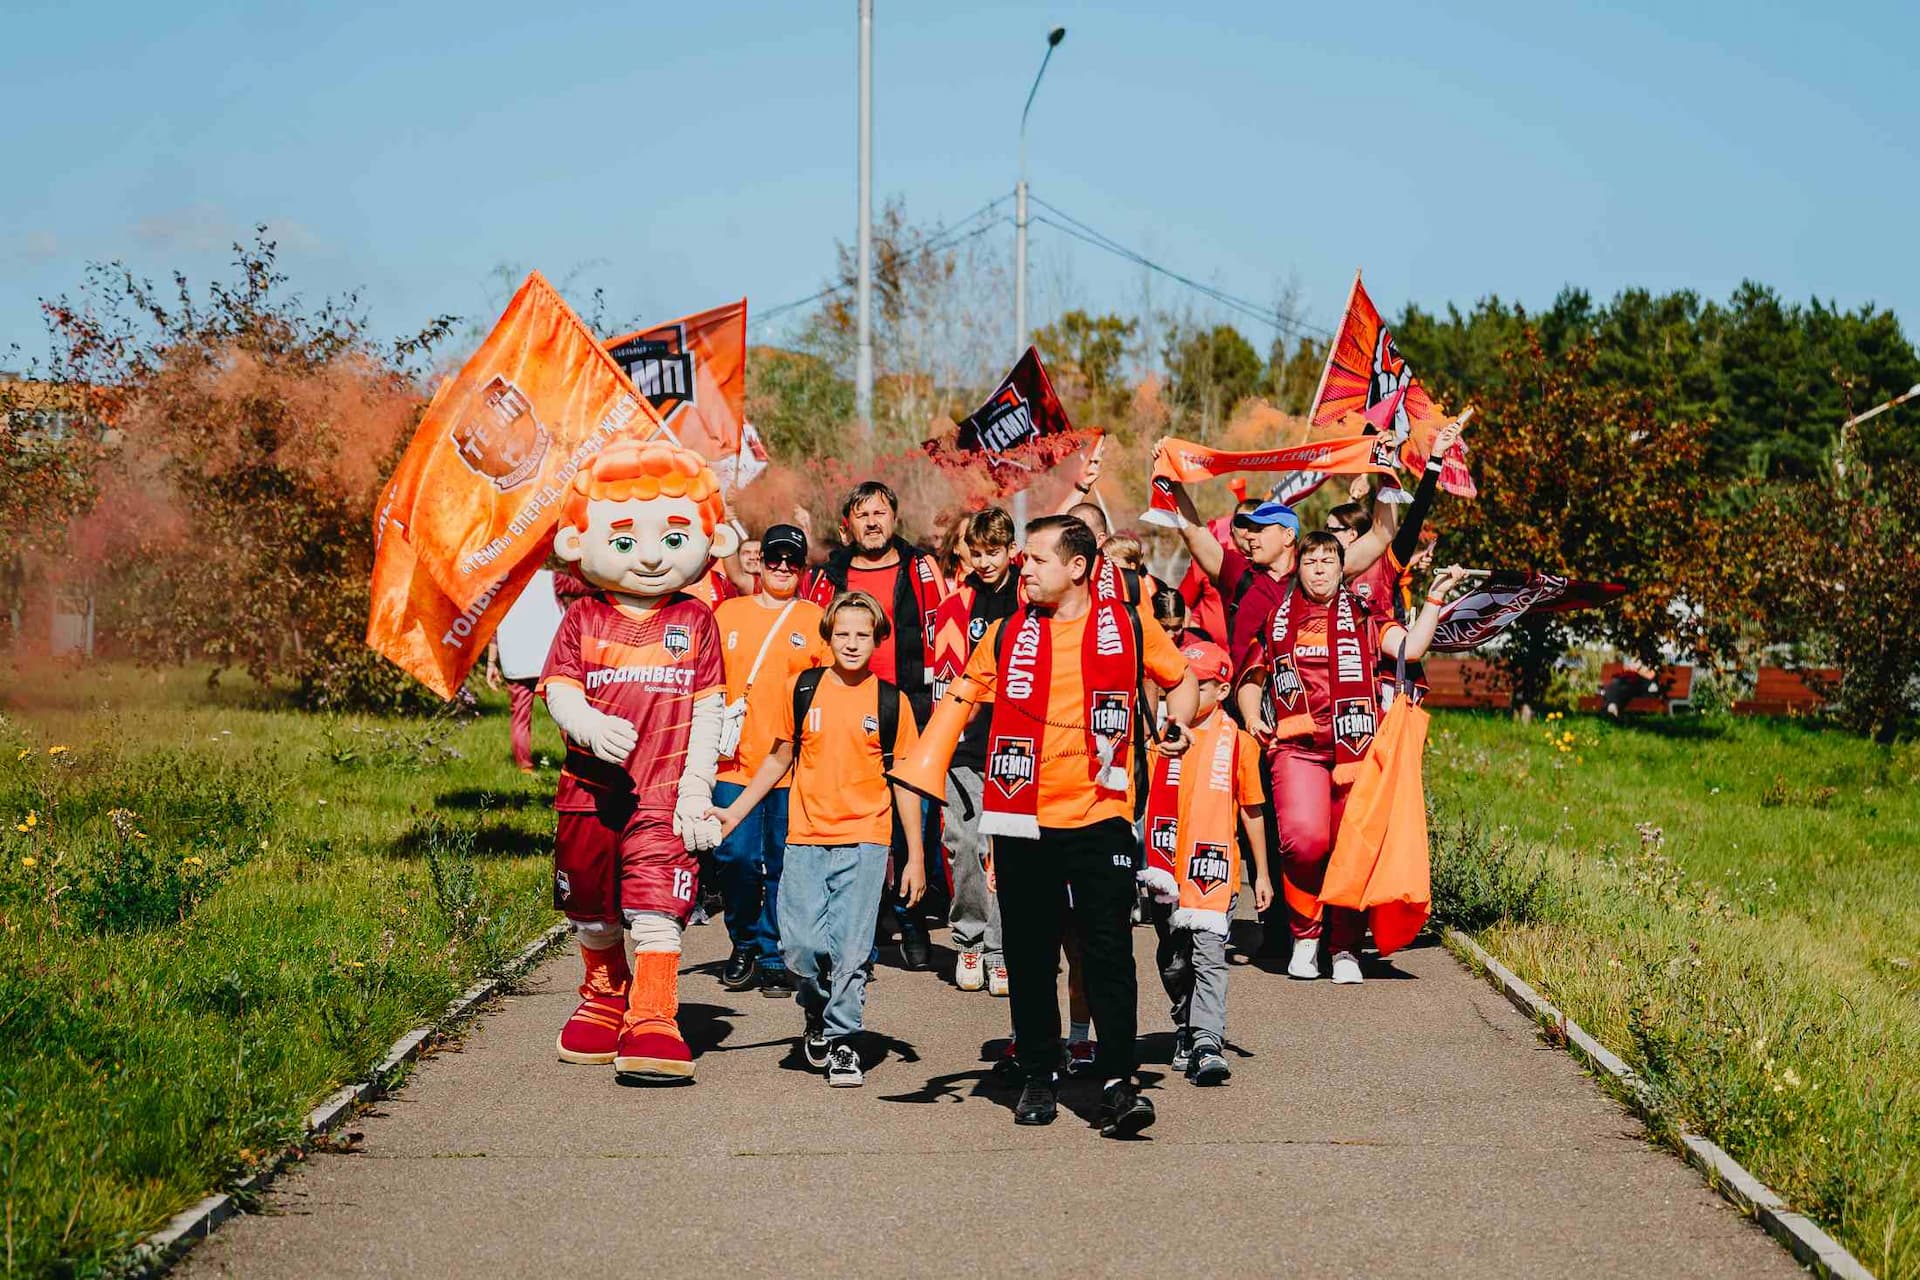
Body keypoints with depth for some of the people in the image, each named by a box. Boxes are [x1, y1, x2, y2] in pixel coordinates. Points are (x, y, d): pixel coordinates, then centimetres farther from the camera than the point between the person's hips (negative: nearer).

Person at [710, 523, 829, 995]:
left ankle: (774, 957, 10)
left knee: (786, 866, 1)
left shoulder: (816, 620, 7)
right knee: (736, 858, -3)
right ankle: (744, 945, 17)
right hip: (735, 760, 1)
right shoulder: (728, 613, 11)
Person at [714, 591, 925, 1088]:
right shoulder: (802, 690, 4)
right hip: (806, 840, 1)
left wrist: (915, 856, 5)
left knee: (849, 949, -5)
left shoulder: (890, 701, 2)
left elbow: (904, 780, 6)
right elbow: (780, 758, 16)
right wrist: (733, 812, 15)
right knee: (801, 944, -6)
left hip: (864, 841, -1)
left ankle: (842, 1039, 10)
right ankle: (817, 1015, 22)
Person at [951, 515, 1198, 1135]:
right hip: (1021, 820, 2)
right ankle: (1040, 1076, 19)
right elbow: (965, 696, 16)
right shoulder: (1006, 633, 7)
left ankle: (1118, 1082, -5)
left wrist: (1179, 722, -1)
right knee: (1029, 955, 7)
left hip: (1099, 815, -2)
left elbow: (1180, 677, 18)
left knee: (1109, 953, -8)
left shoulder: (1130, 627, 2)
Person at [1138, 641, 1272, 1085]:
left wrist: (1262, 874, 13)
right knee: (1173, 960, 12)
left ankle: (1207, 1045, -19)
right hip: (1166, 865, 2)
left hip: (1214, 865, -2)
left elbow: (1252, 810, 12)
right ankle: (1186, 1030, 32)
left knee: (1209, 956, -13)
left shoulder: (1237, 741, 4)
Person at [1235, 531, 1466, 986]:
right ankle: (1304, 935, -1)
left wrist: (1435, 597, 1)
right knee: (1304, 838, -22)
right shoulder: (1276, 619, 16)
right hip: (1296, 747, -1)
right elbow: (1251, 678, 23)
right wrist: (1252, 718, 5)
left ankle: (1346, 947, 16)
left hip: (1357, 747, 1)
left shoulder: (1362, 617, 14)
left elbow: (1409, 648, 0)